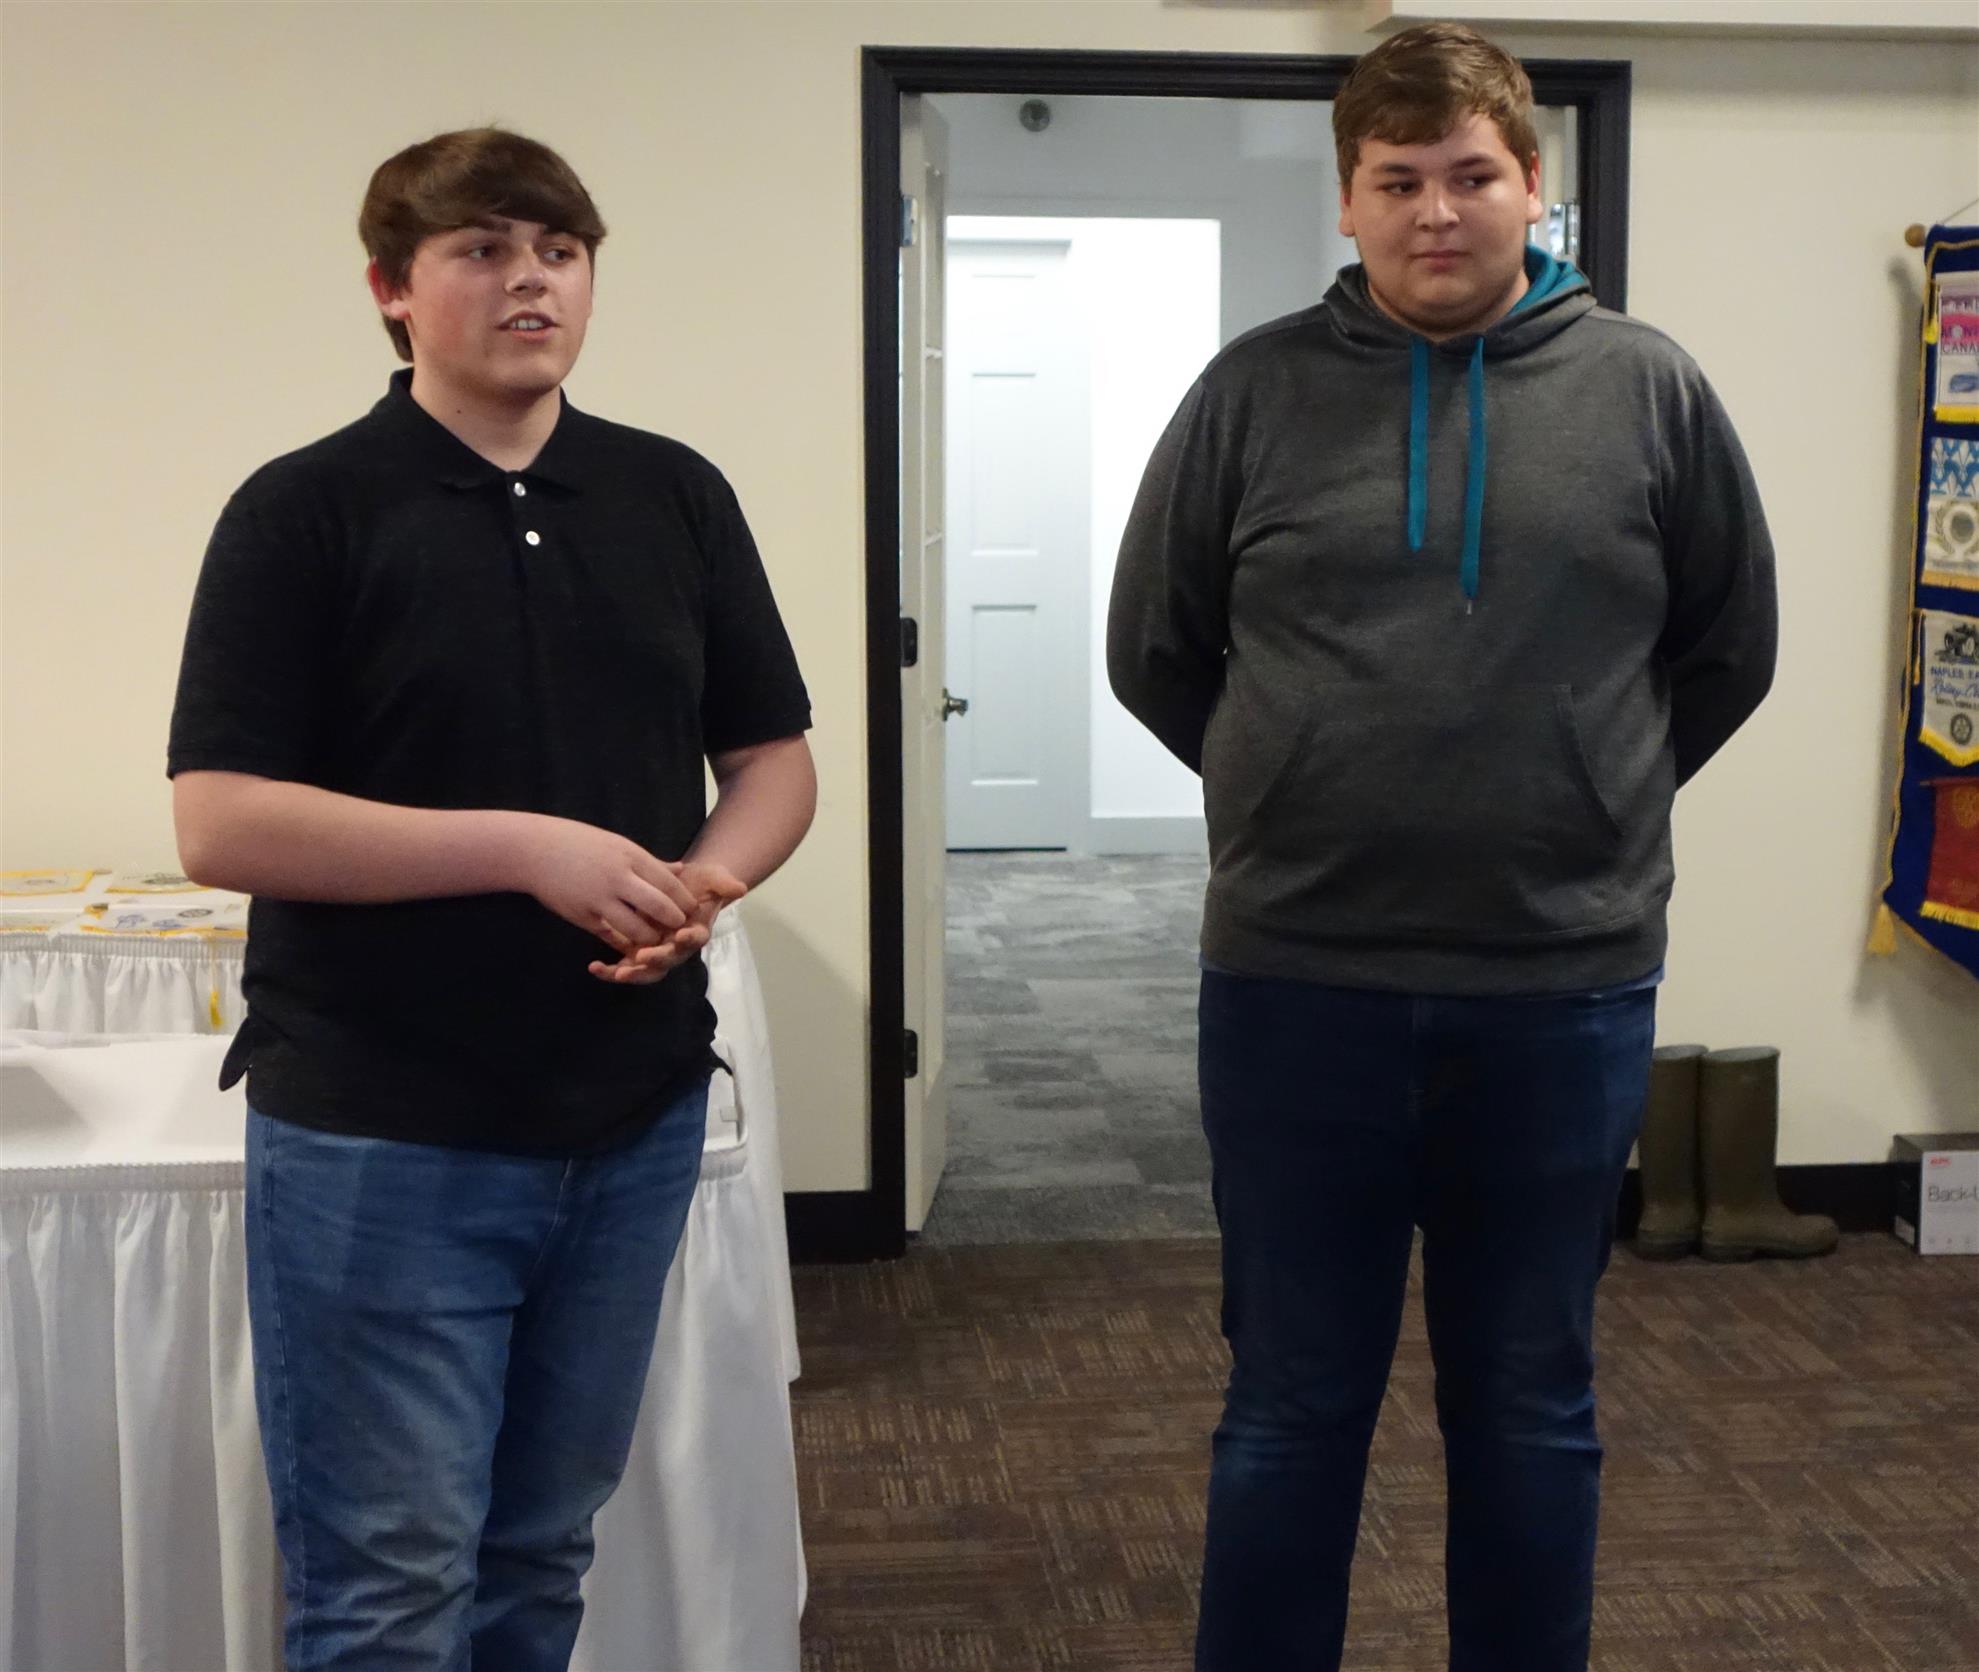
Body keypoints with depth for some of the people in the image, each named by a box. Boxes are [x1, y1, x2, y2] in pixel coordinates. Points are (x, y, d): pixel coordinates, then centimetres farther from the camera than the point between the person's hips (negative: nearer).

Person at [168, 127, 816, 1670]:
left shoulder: (677, 497, 7)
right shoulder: (304, 514, -6)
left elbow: (774, 758, 11)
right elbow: (221, 823, -13)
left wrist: (708, 882, -11)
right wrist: (527, 847, -20)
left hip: (638, 1116, 5)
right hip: (379, 1137, -4)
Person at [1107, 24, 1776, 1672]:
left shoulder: (1650, 389, 0)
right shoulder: (1256, 391, -1)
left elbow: (1729, 652, 11)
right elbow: (1155, 651, 8)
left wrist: (1589, 800, 9)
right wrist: (1301, 795, 8)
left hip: (1568, 991, 1)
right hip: (1296, 983, 0)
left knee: (1533, 1410, 14)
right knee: (1293, 1410, 11)